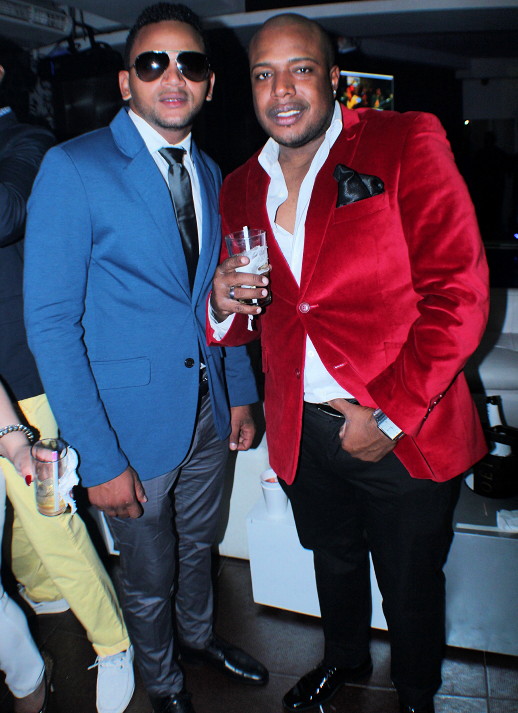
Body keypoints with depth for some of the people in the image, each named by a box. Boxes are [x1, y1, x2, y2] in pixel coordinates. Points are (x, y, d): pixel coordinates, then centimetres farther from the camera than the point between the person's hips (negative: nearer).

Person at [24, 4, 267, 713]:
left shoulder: (209, 173, 5)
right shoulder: (73, 168, -15)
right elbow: (51, 322, -18)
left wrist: (241, 394, 8)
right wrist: (98, 458, -20)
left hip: (207, 409, 5)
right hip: (134, 418, -5)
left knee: (198, 544, 26)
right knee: (149, 577, 17)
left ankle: (198, 634, 55)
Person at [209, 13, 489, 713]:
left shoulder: (407, 143, -9)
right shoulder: (241, 188, 6)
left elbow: (459, 292, -14)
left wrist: (391, 415, -17)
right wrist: (225, 304, -11)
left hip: (405, 432, -4)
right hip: (303, 432, 4)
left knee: (411, 587, 16)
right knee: (334, 559, 26)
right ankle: (345, 657, 56)